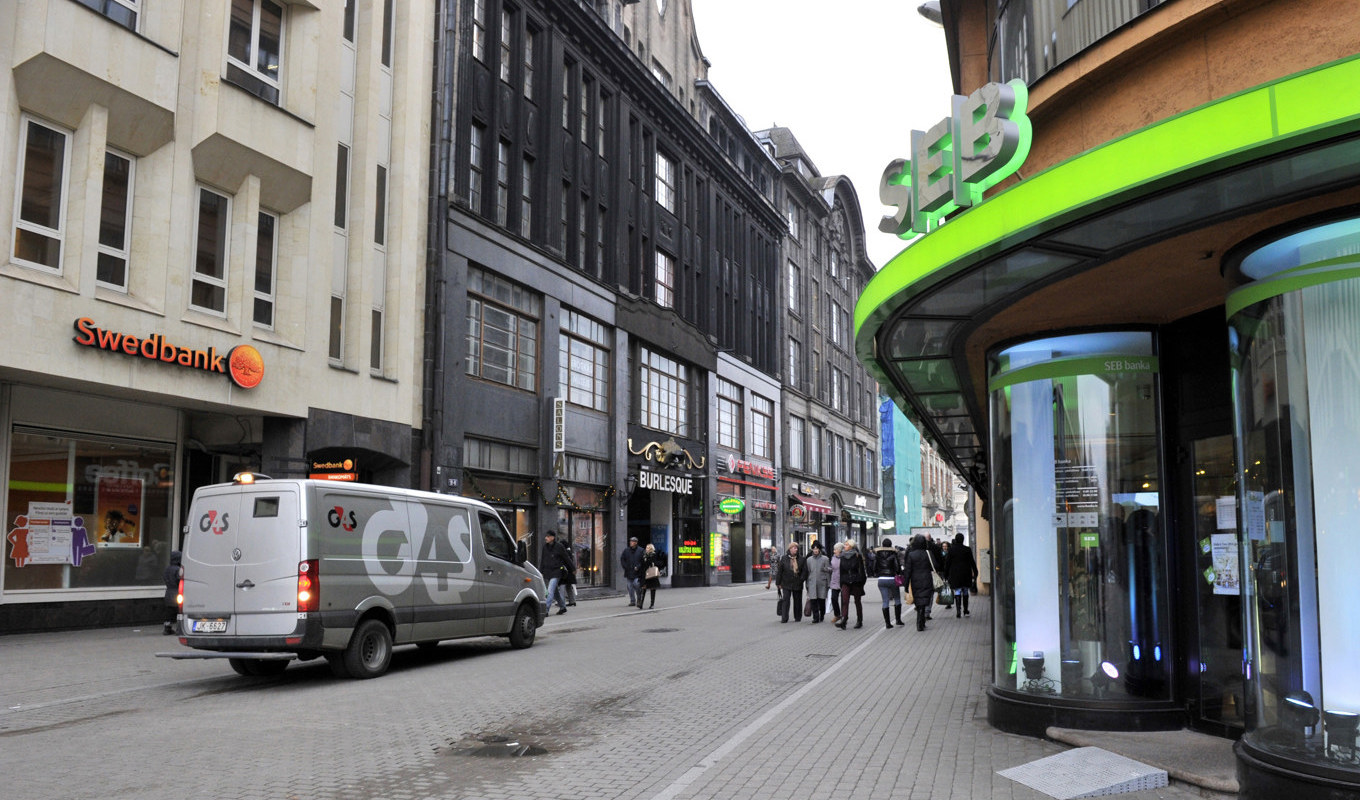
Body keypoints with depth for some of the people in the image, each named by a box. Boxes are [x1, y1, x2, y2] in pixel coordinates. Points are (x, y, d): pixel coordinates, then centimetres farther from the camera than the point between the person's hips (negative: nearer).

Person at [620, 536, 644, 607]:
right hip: (628, 572, 4)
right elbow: (622, 559, 12)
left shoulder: (640, 550, 1)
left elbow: (643, 561, -1)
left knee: (636, 585, -13)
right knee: (630, 587, 5)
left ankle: (639, 599, 9)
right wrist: (625, 567, 0)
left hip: (637, 572, -3)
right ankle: (632, 601, 14)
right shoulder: (626, 550, 9)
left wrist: (638, 567, -12)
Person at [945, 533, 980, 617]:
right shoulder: (967, 549, -4)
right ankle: (965, 611, 20)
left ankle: (958, 611, -14)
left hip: (955, 574, -1)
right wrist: (975, 573, 5)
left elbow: (947, 563, -1)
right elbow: (972, 562, -1)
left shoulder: (951, 550, -3)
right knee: (965, 592, 13)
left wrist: (946, 575, 6)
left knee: (957, 592, -1)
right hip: (966, 574, 1)